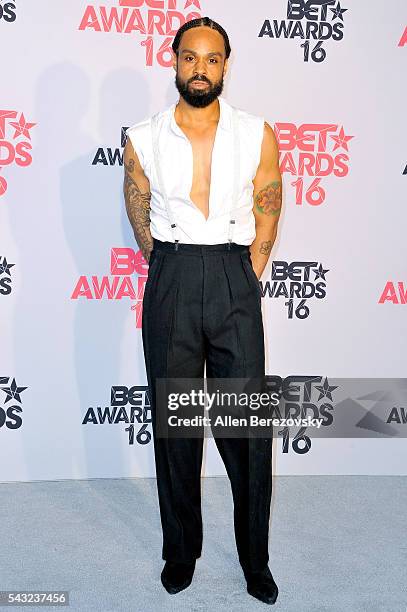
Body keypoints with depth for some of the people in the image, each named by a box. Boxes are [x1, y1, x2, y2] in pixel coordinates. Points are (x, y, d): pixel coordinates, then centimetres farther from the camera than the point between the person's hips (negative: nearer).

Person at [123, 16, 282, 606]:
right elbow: (141, 220, 13)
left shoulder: (258, 135, 2)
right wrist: (175, 276, 11)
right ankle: (181, 550, 26)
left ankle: (255, 556, 21)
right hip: (170, 283, 1)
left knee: (249, 425, 2)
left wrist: (242, 283, 6)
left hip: (237, 282, 0)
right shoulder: (143, 139, 4)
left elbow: (266, 218, 9)